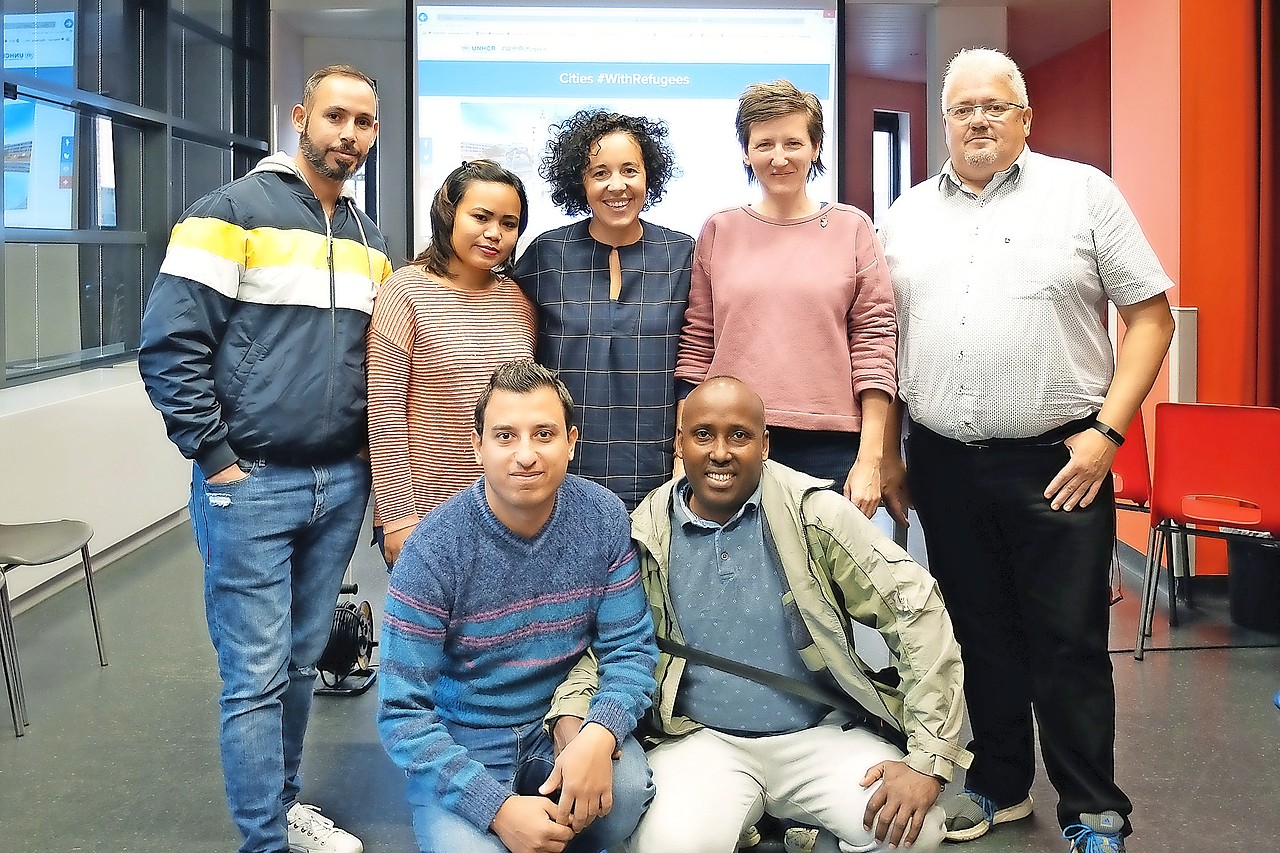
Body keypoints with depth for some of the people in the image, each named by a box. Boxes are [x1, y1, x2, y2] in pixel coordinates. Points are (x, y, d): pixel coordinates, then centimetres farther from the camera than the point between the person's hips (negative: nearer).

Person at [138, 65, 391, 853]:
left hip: (342, 486, 6)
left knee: (303, 661, 15)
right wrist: (216, 459, -13)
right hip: (250, 485, -5)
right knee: (257, 675, -1)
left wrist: (366, 450, 10)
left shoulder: (370, 241, 13)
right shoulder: (234, 212, -6)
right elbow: (170, 344, -12)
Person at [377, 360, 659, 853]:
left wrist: (599, 734, -27)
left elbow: (630, 649, -6)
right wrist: (499, 808, -27)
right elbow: (402, 713, -16)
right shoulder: (433, 550, -18)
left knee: (627, 786, -26)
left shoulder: (603, 518, -8)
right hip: (460, 750, -2)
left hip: (565, 726, 3)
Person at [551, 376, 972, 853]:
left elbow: (915, 607, -8)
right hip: (702, 740, 0)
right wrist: (571, 719, -16)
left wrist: (928, 760, -14)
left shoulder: (812, 512, -6)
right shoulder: (647, 536, -1)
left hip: (823, 734, 1)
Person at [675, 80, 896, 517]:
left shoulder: (852, 228, 6)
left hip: (829, 447, -1)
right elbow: (696, 345, 9)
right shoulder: (719, 231, 9)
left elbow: (874, 342, 2)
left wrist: (870, 459, -3)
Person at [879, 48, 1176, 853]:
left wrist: (1107, 431, -10)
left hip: (1057, 462, -3)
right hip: (943, 463, 4)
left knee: (1070, 642, 2)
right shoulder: (908, 214, 11)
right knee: (979, 635, 14)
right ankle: (999, 784, 30)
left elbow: (1151, 316, -1)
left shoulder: (1083, 192, 1)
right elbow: (884, 342, 13)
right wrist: (889, 453, 8)